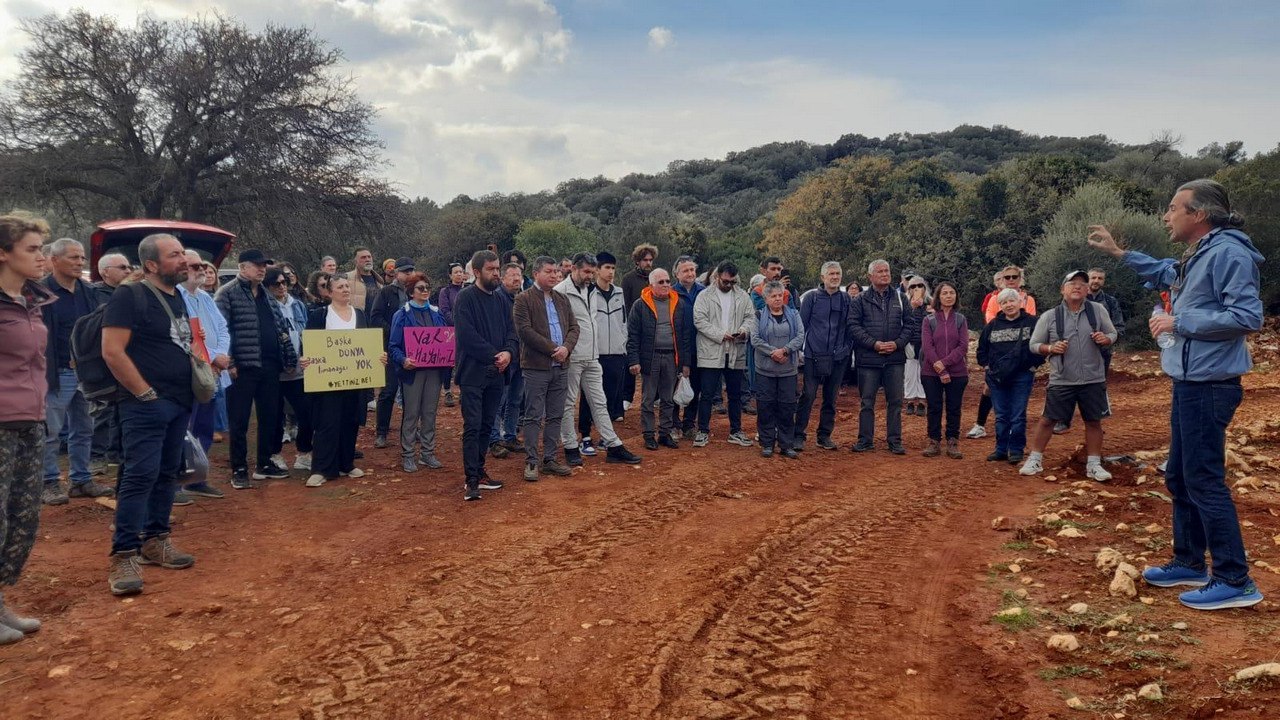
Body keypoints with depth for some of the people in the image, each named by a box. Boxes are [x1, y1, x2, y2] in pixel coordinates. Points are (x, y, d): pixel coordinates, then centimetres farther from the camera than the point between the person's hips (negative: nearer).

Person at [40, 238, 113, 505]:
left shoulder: (89, 292, 11)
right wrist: (42, 374, -16)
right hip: (57, 374, -6)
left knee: (84, 430, 13)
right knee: (50, 432, 1)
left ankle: (81, 480, 22)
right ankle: (49, 483, 12)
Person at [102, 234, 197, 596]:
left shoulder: (178, 298, 14)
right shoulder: (130, 297, -11)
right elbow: (112, 351, -17)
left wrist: (199, 375, 11)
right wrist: (145, 393, -16)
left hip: (180, 402, 8)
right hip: (147, 404, -8)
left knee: (167, 474, 13)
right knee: (140, 475, -10)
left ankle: (154, 541, 23)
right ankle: (123, 556, -5)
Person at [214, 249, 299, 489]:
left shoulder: (266, 294, 16)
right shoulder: (227, 293, -5)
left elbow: (281, 328, 18)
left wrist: (288, 358, 13)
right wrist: (228, 362, -17)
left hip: (270, 366, 7)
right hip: (243, 367, -6)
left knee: (269, 418, 12)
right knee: (239, 421, 1)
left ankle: (264, 464, 24)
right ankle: (239, 470, 9)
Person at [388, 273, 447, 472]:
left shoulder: (436, 314, 11)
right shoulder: (402, 315, -3)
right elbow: (394, 345, -7)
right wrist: (403, 360, -25)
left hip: (434, 370, 4)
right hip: (413, 370, -4)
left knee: (430, 413, 9)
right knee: (411, 414, 1)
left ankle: (427, 453, 19)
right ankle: (407, 455, 10)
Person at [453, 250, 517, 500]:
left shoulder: (500, 301, 12)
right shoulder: (466, 298, -8)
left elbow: (511, 331, 9)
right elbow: (467, 335, -17)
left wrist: (508, 352, -11)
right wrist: (494, 355, -15)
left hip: (495, 374, 6)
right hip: (473, 373, -6)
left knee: (487, 425, 12)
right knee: (472, 427, -7)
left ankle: (479, 472, 22)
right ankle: (472, 481, -5)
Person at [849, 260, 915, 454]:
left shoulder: (900, 298, 9)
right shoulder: (861, 299, 1)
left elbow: (910, 324, 7)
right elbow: (854, 325, -6)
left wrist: (897, 343, -9)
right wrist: (874, 344, -14)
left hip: (895, 358, 2)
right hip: (868, 358, -2)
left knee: (895, 402, 6)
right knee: (867, 402, 5)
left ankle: (895, 441, 15)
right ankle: (865, 440, 15)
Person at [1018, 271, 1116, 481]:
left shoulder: (1098, 310, 0)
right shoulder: (1049, 316, -5)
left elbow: (1112, 333, 10)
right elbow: (1034, 344, 2)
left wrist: (1105, 339, -13)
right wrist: (1051, 348, -17)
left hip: (1093, 380, 2)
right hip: (1061, 381, -1)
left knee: (1093, 422, 8)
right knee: (1048, 419, 5)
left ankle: (1094, 464, 21)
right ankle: (1034, 460, 18)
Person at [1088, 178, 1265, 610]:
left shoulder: (1228, 253, -17)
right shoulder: (1194, 258, 14)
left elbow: (1248, 316, -25)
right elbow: (1164, 274, 37)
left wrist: (1179, 321, -20)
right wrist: (1117, 252, 32)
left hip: (1208, 387, -10)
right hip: (1189, 384, 10)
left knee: (1204, 481, -7)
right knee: (1179, 478, 16)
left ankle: (1235, 581, 2)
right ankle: (1189, 563, 28)